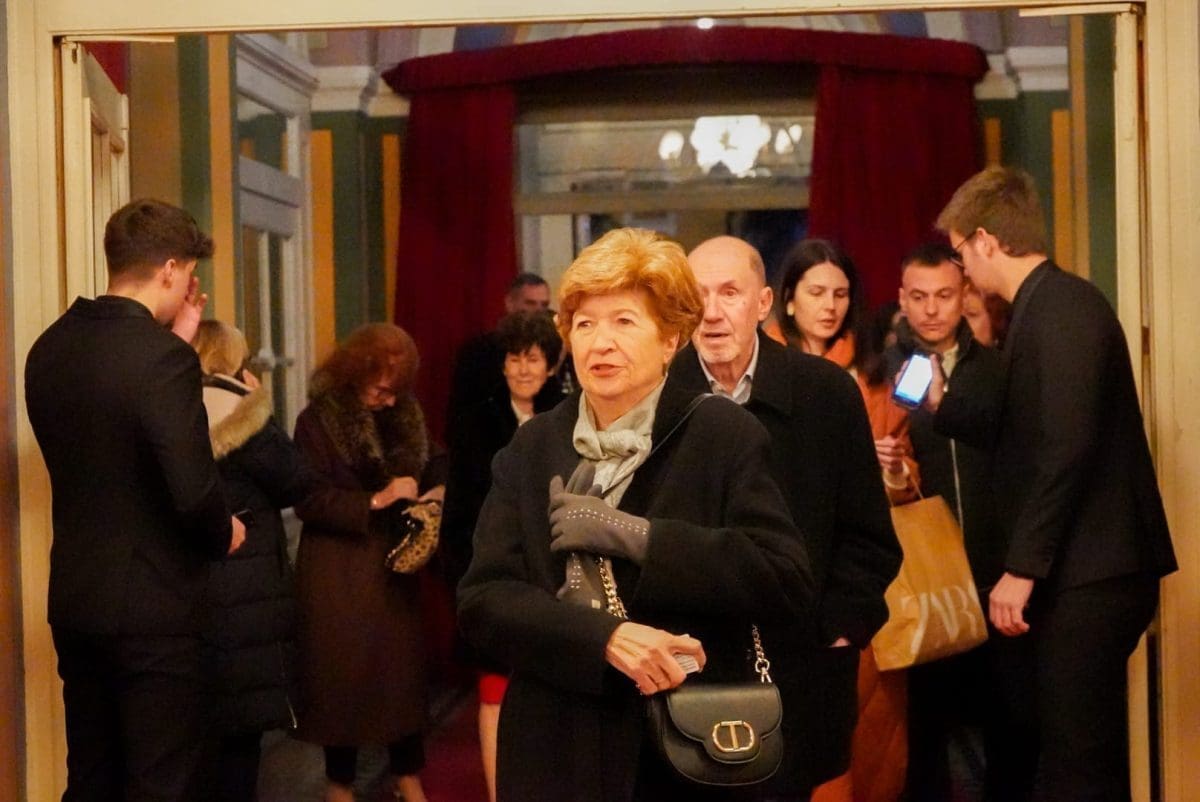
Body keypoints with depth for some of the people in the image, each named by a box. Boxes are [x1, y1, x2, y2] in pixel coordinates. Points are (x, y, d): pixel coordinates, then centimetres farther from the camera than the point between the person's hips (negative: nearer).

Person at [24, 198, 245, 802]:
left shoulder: (50, 348, 4)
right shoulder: (164, 358, -19)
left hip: (75, 601, 8)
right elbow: (194, 491, -25)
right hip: (154, 609, -8)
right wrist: (224, 534, -4)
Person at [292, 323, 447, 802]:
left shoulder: (404, 415, 5)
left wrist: (437, 489, -6)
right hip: (338, 565, -5)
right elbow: (308, 499, -16)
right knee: (344, 669, 2)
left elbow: (432, 462, 17)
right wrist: (374, 500, -23)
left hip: (396, 558, 5)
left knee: (403, 662, 8)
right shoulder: (320, 419, -11)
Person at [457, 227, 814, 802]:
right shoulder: (531, 449, 4)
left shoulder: (723, 436, -4)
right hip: (556, 754, 2)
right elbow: (480, 601, -4)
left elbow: (789, 583, -14)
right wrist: (606, 637, -20)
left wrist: (630, 534, -18)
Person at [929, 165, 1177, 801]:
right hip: (1078, 572, 10)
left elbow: (1065, 447, -23)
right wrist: (944, 402, 26)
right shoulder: (1047, 307, 15)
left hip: (1090, 575, -10)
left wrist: (1022, 568, -21)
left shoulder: (1060, 310, -16)